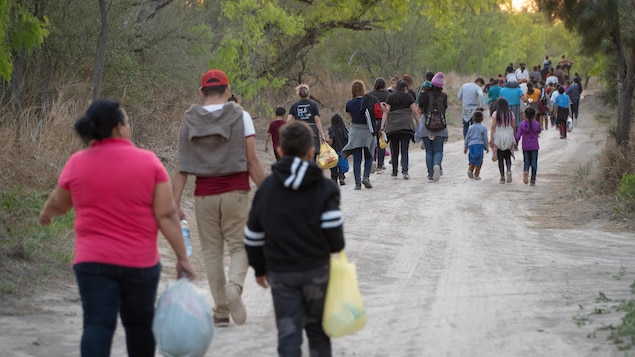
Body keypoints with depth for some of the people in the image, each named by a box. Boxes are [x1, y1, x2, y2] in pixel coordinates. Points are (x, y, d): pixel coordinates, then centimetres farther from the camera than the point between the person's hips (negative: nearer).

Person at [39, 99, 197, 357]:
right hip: (140, 262, 0)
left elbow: (58, 204, 17)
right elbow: (166, 215, -8)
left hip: (93, 261, 0)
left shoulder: (77, 163, -1)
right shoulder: (148, 162, -6)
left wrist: (46, 214, 39)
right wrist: (182, 257, -2)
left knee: (97, 326, -4)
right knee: (139, 325, 16)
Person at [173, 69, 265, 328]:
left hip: (204, 194, 2)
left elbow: (182, 168, 1)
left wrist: (175, 204, 1)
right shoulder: (240, 117, -2)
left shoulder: (189, 121, 3)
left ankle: (221, 311, 7)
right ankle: (234, 285, -23)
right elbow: (252, 162, -6)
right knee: (239, 245, 7)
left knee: (211, 251, 8)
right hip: (235, 191, -2)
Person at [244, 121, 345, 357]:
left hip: (280, 272, 1)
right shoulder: (324, 188, -6)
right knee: (317, 327, 15)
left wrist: (259, 268, 18)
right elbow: (333, 227, -13)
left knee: (288, 331, 1)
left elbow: (253, 233, 6)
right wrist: (337, 249, 9)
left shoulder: (267, 187, 2)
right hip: (316, 270, -1)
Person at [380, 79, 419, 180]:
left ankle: (394, 172, 15)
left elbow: (386, 112, 1)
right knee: (404, 150, -2)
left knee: (394, 150, 10)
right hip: (406, 125, -1)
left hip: (392, 126, 1)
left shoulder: (390, 98, 8)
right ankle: (405, 171, -17)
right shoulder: (408, 97, 5)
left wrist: (382, 126, -1)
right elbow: (415, 112, 2)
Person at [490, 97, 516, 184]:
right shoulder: (511, 113, 2)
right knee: (508, 157, 14)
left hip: (498, 137, -2)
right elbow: (514, 127, 4)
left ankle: (502, 177, 3)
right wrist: (514, 138, 15)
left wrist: (491, 139, -9)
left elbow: (493, 127, -10)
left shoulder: (495, 114, -5)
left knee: (500, 158, 6)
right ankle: (509, 170, -12)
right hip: (509, 137, 2)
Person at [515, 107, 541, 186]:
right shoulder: (537, 124, -9)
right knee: (534, 163, 7)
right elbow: (539, 131, 10)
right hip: (534, 146, 0)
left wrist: (515, 143, 7)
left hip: (525, 147, 0)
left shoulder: (522, 124, -10)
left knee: (527, 162, 13)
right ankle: (533, 180, 5)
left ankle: (526, 171, -19)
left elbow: (518, 136, -9)